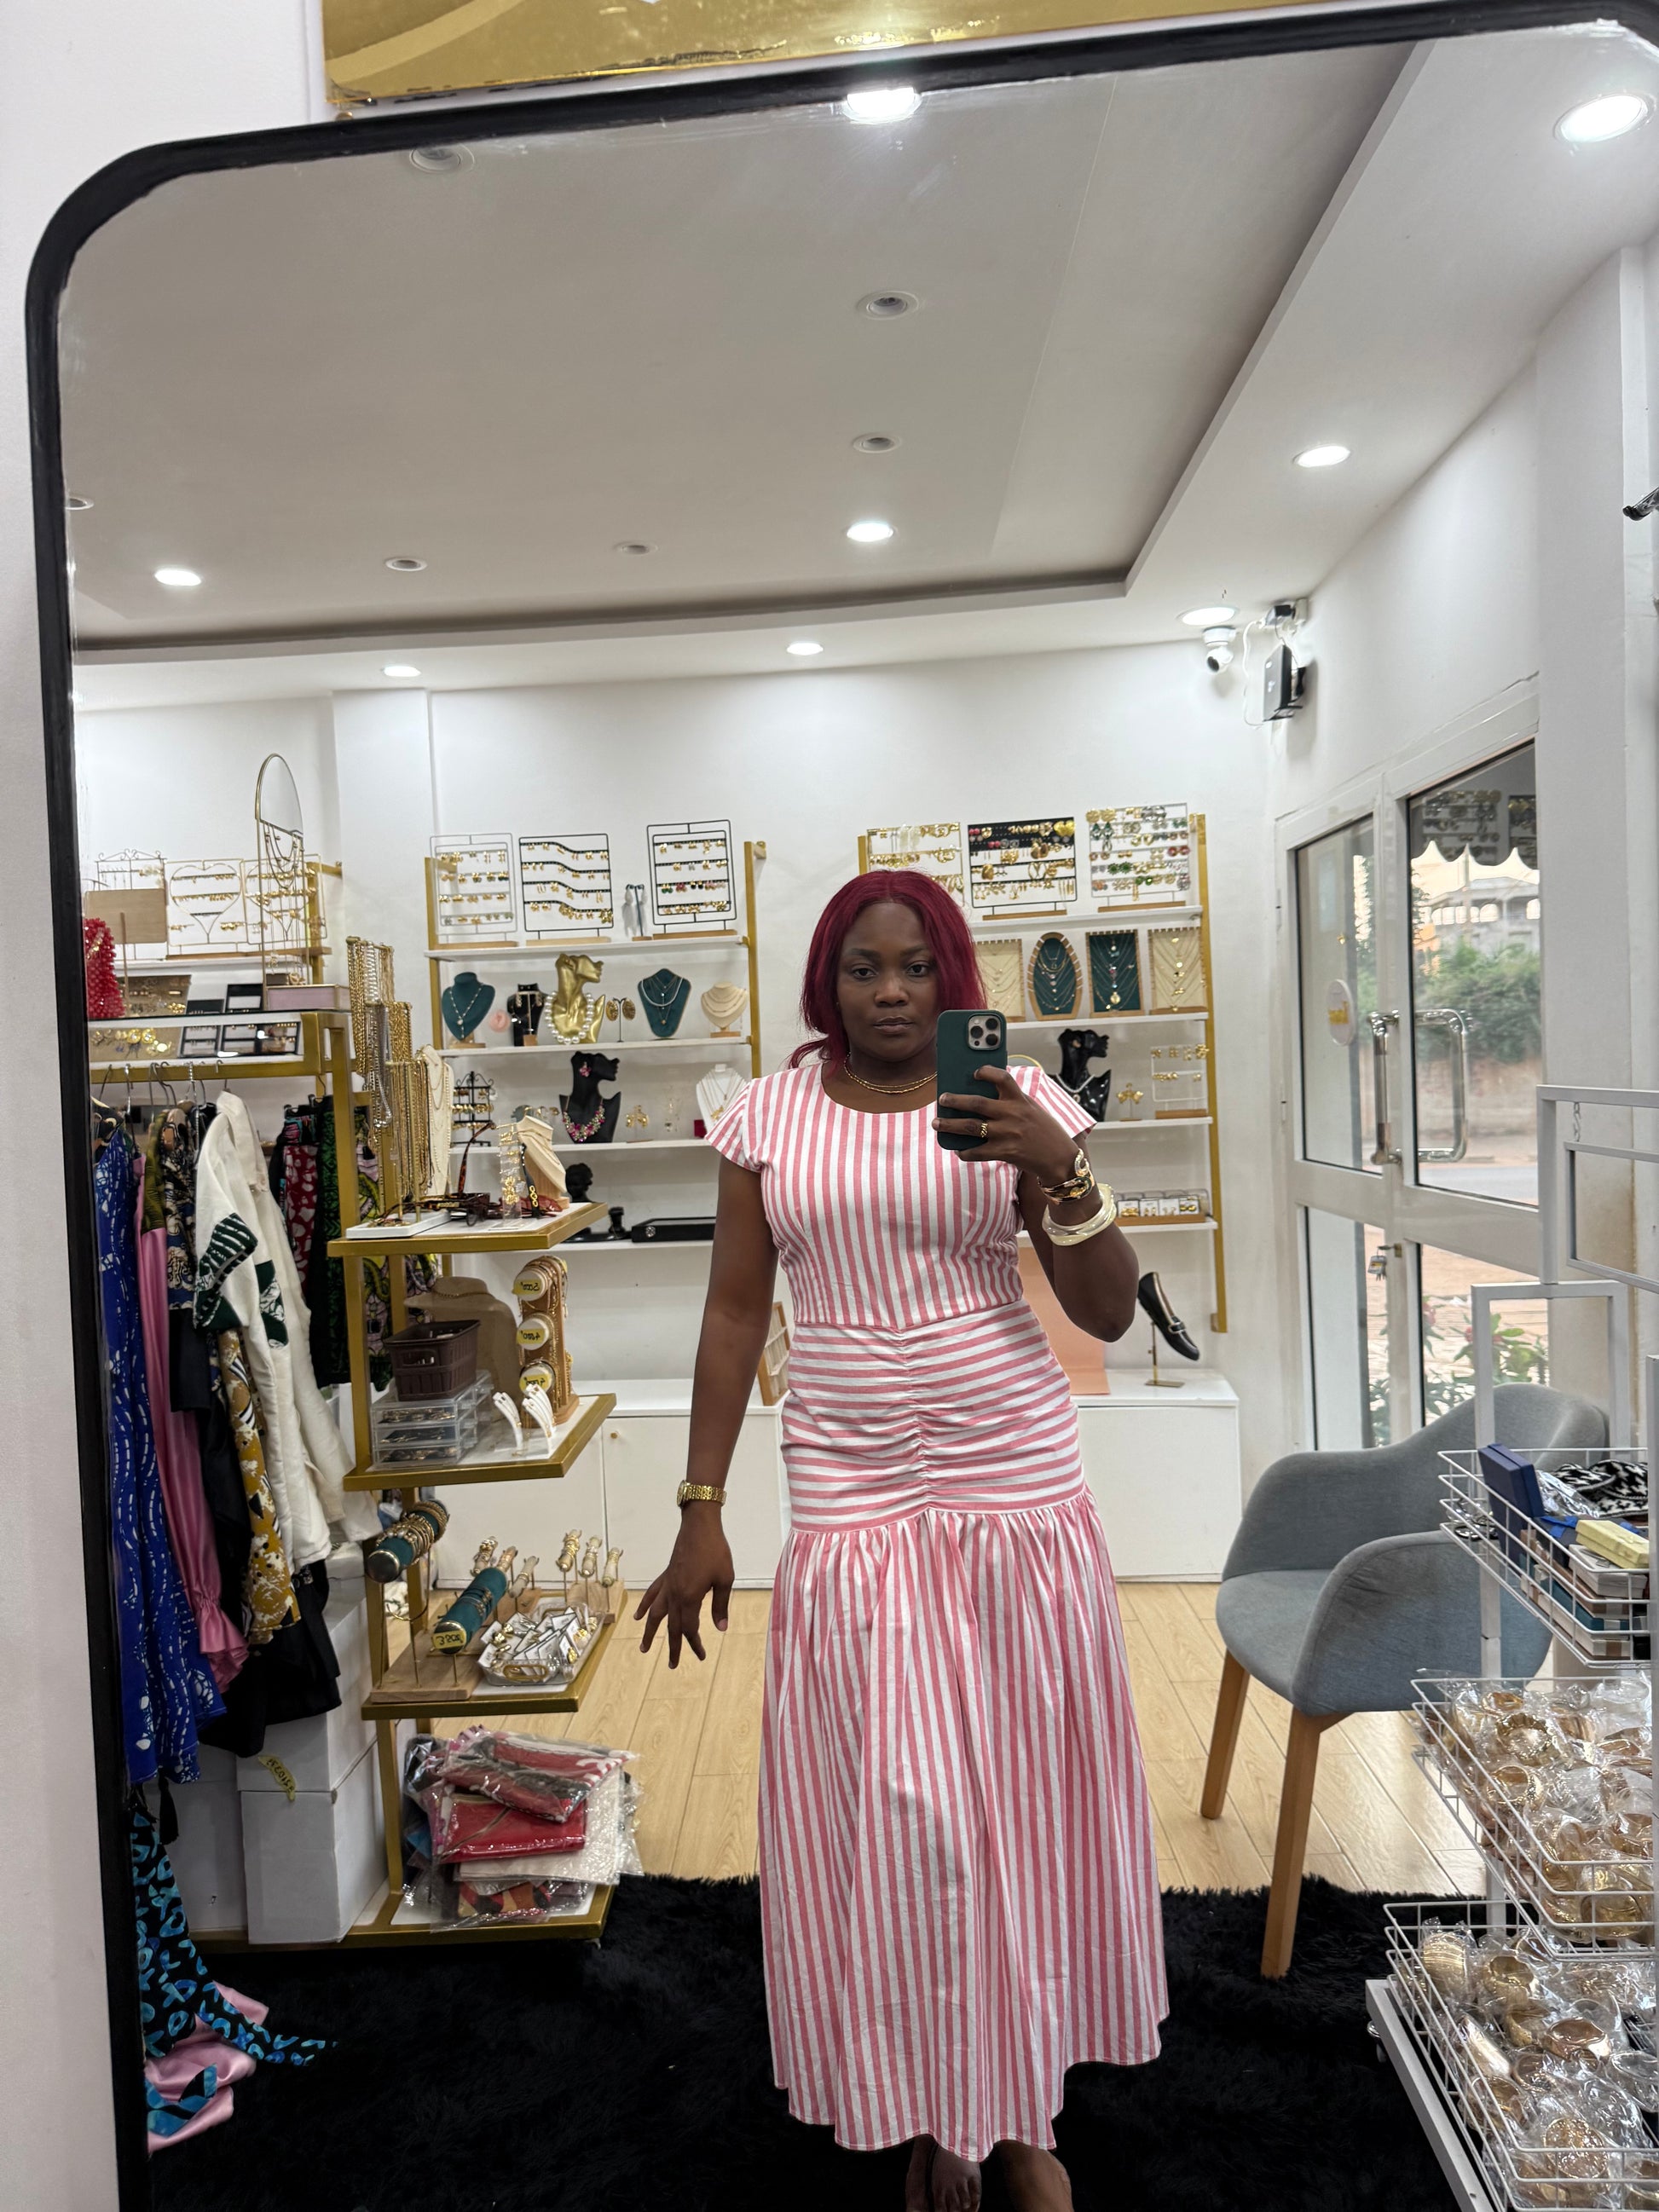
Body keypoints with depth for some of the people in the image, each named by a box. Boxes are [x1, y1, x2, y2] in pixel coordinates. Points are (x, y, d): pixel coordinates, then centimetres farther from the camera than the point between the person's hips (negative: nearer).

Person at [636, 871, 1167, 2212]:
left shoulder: (1018, 1102, -1)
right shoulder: (770, 1115, 2)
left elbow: (1111, 1314, -4)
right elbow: (736, 1314, 5)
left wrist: (1060, 1172, -22)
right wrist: (702, 1511, 3)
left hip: (1019, 1487, 1)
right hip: (851, 1499, 0)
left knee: (1022, 1795, 10)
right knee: (896, 1814, 2)